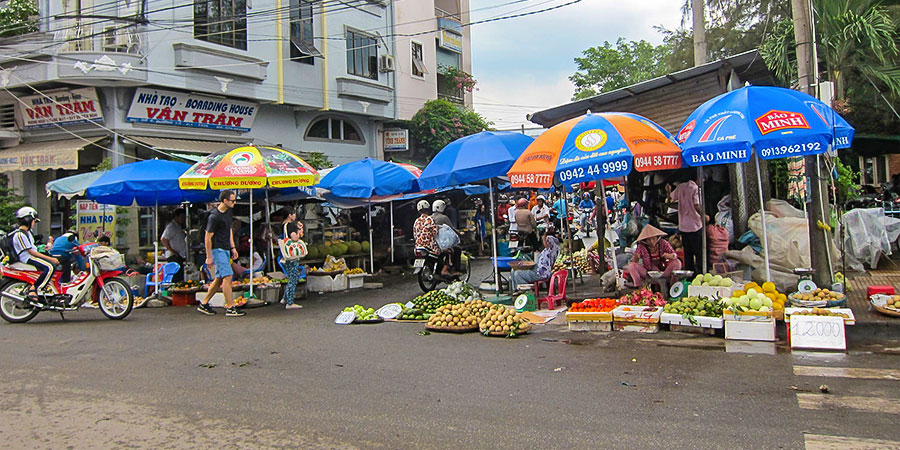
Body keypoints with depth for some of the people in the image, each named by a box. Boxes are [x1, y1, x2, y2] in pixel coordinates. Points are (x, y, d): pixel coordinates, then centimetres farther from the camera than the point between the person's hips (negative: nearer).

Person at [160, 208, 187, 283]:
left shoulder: (180, 226, 18)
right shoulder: (171, 226, -10)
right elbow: (163, 239, -17)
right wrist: (172, 251, -16)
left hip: (181, 256, 9)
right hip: (173, 257, -9)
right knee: (177, 277, -14)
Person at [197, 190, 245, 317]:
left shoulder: (228, 212, 9)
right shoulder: (214, 217, -17)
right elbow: (207, 238, -14)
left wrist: (233, 247, 17)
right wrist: (209, 257, -13)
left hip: (225, 249, 9)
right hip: (217, 249, -9)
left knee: (219, 279, 11)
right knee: (228, 276, -12)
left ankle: (203, 304, 21)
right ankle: (230, 308, -7)